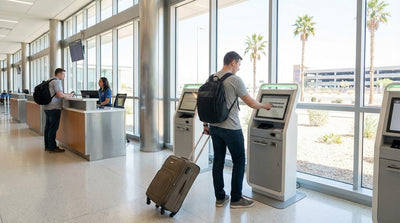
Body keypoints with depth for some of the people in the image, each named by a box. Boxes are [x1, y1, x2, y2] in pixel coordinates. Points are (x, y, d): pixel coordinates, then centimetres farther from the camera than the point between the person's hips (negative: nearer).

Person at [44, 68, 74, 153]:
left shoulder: (50, 81, 20)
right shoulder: (56, 81, -11)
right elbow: (60, 94, -21)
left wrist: (66, 94, 18)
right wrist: (68, 95, -4)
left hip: (47, 107, 10)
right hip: (54, 108, -10)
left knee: (48, 127, 13)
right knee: (53, 128, -6)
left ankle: (47, 146, 20)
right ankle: (52, 147, -2)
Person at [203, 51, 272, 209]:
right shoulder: (235, 80, -12)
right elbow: (251, 103, -8)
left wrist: (205, 124, 18)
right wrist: (265, 106, 11)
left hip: (214, 127, 7)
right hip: (231, 129, -7)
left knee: (218, 161, 12)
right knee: (239, 161, 7)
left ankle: (220, 198, 22)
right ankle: (236, 199, 15)